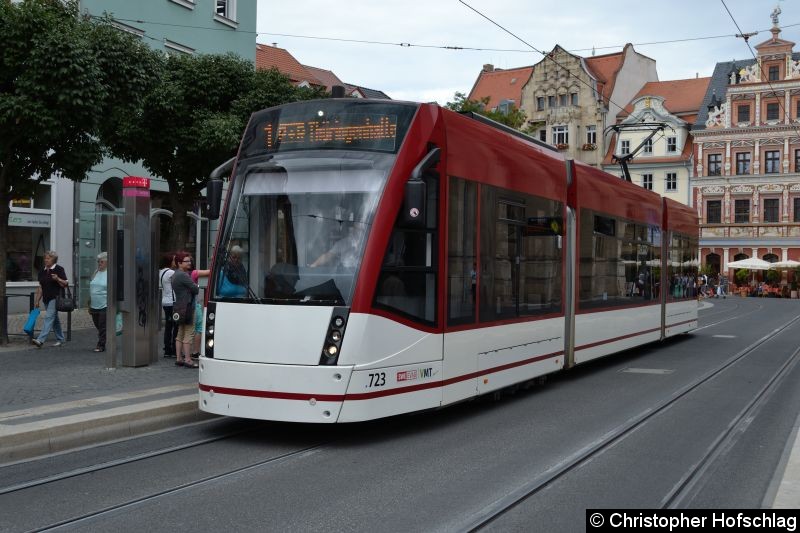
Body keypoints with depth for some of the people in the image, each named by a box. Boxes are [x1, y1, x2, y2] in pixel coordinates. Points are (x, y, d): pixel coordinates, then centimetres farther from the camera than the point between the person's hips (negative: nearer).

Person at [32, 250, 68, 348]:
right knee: (54, 319, 13)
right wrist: (37, 300, 12)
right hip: (46, 299, 7)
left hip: (55, 298, -7)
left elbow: (66, 284, -7)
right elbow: (40, 287, 15)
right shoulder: (42, 271, 12)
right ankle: (60, 339, 24)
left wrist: (57, 279, -24)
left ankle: (40, 340, -23)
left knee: (49, 317, -14)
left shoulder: (59, 269, -6)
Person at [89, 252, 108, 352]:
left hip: (105, 306, -6)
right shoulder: (95, 273, 13)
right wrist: (89, 305, 18)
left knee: (103, 327, -5)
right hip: (94, 306, 6)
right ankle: (101, 345, 21)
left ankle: (101, 345, 1)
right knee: (98, 326, 11)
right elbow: (91, 289, 19)